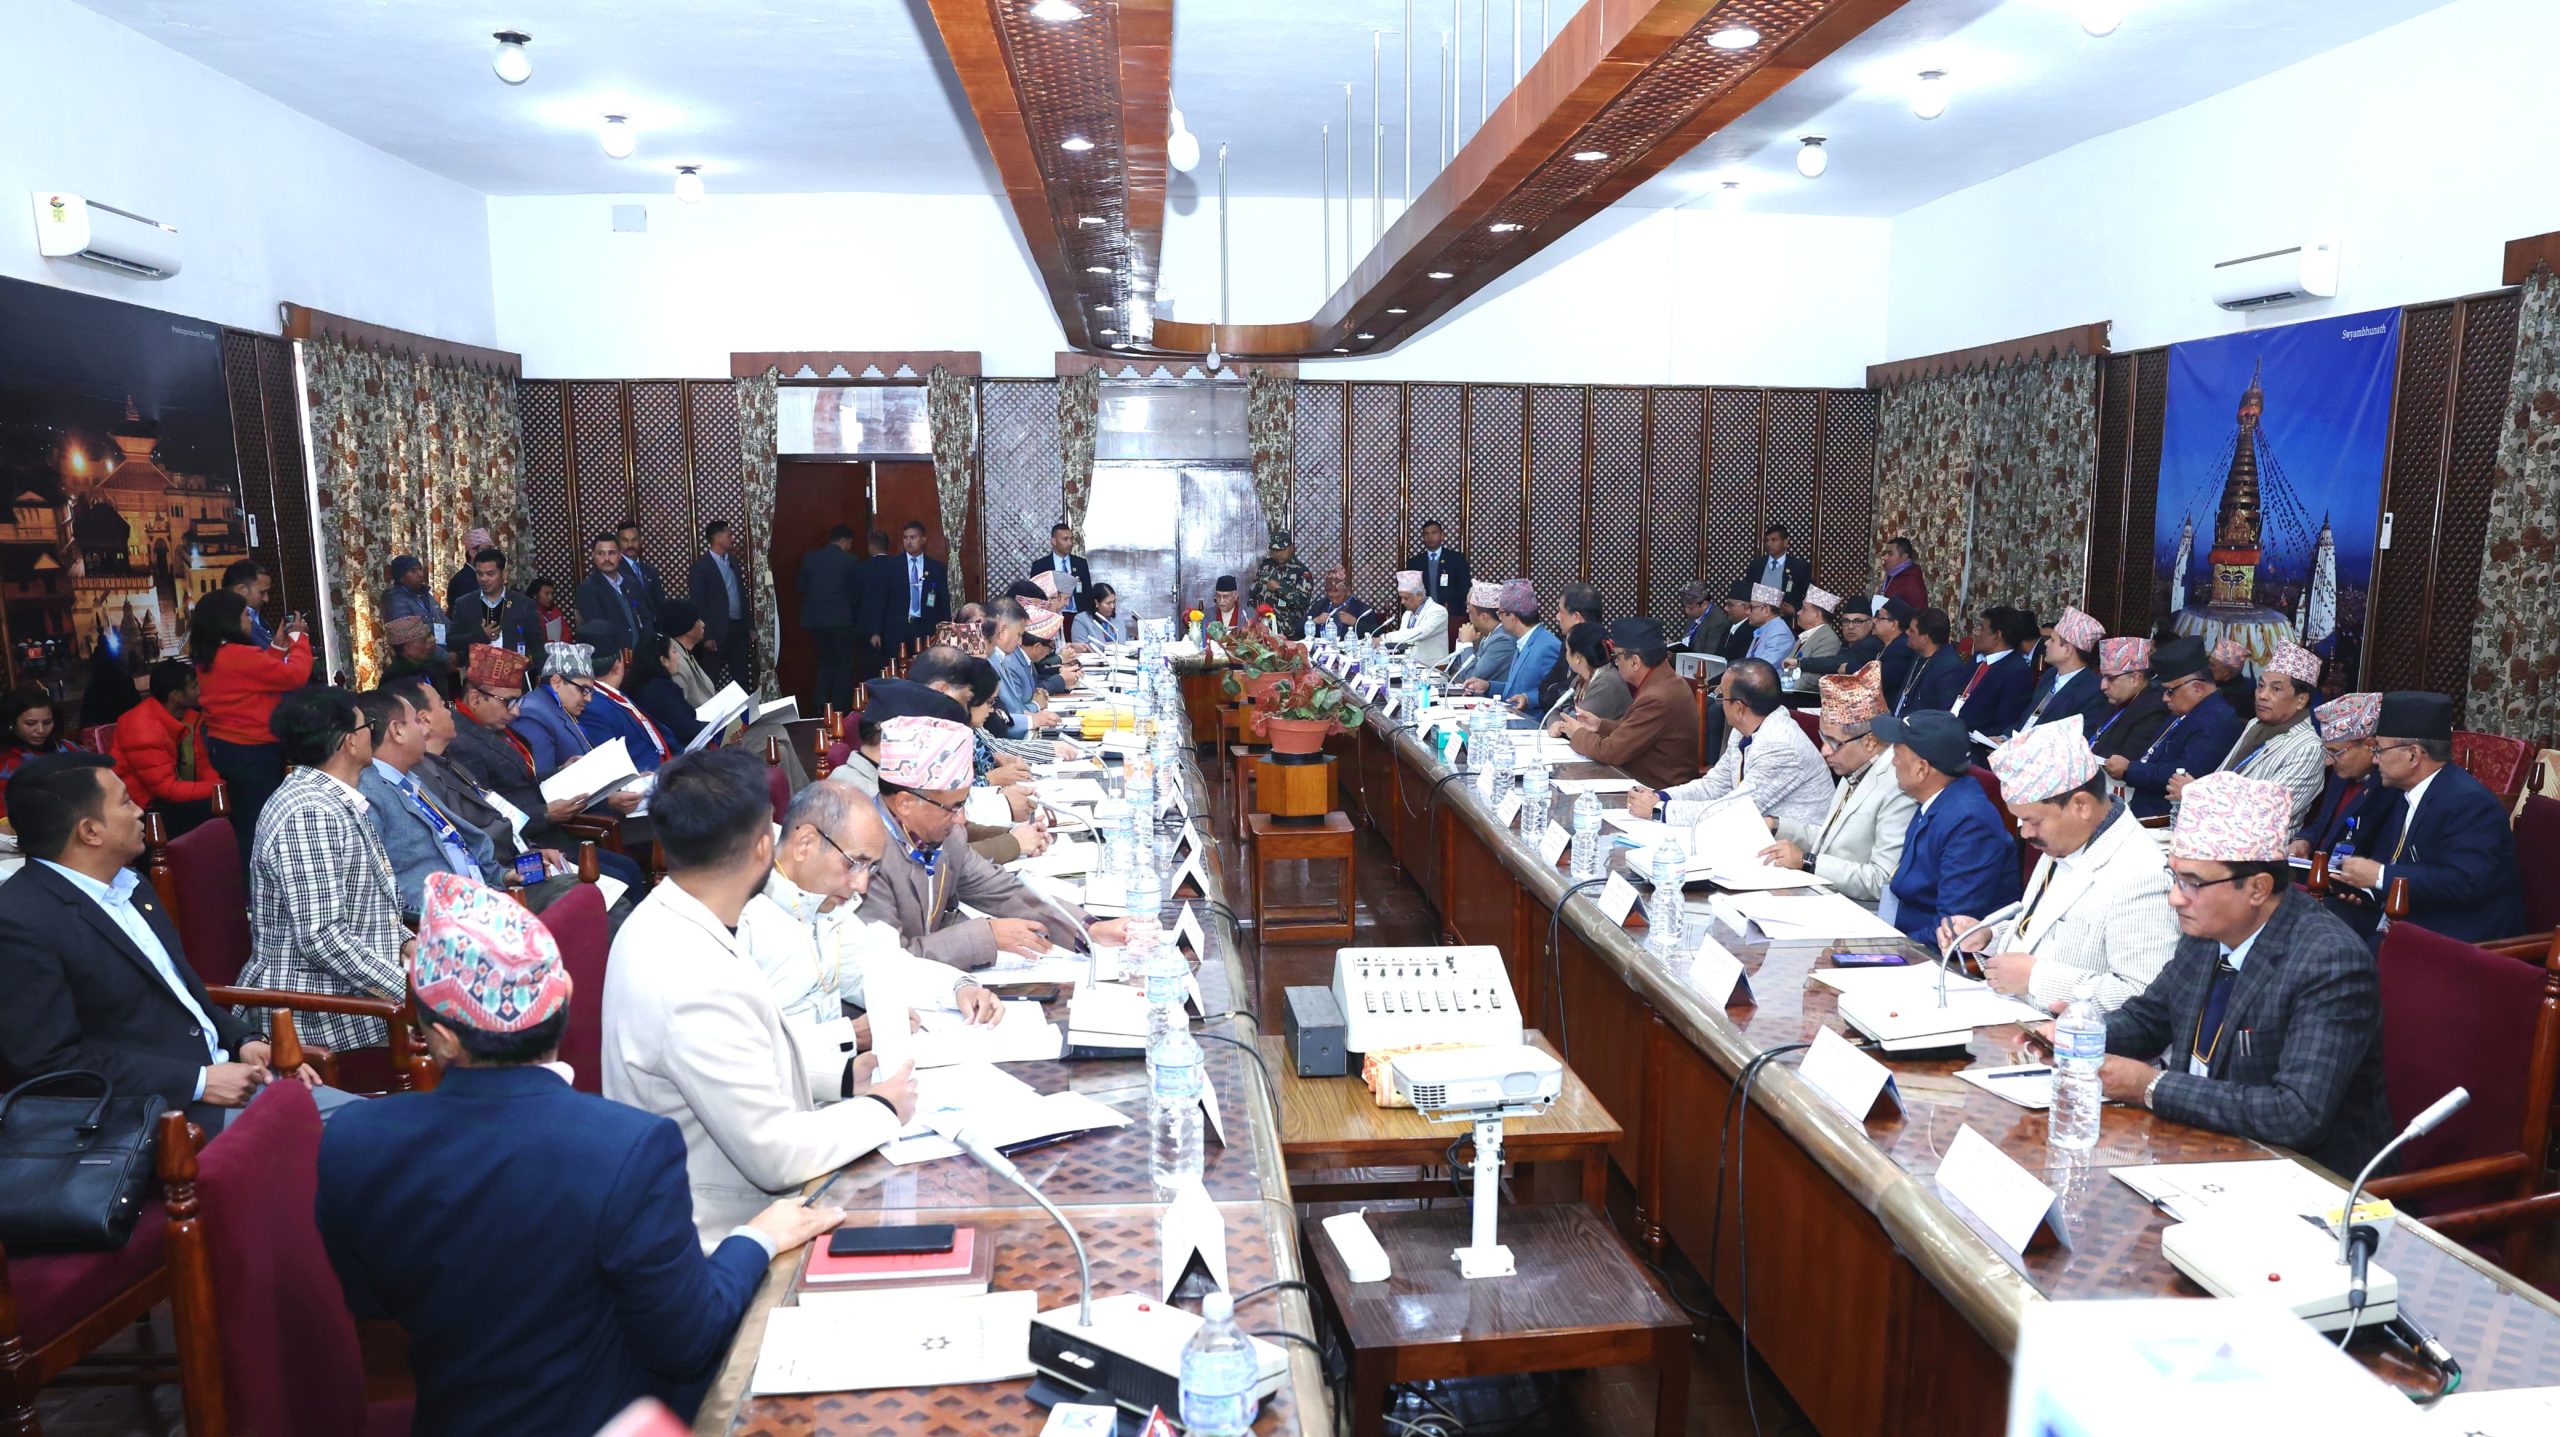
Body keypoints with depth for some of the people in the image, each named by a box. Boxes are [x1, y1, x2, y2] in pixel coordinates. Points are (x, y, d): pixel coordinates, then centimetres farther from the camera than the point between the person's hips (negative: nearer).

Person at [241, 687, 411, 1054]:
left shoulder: (336, 802, 11)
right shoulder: (309, 814, -20)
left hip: (355, 986, 9)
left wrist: (406, 942, 4)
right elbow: (321, 938, -24)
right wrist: (407, 987, -22)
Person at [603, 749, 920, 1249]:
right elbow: (776, 1156, -24)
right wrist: (882, 1109, -10)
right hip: (722, 1239, -8)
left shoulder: (663, 920, -1)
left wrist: (842, 1077, 5)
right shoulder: (697, 983, -30)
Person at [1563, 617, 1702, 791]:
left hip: (1659, 789, -9)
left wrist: (1578, 734, -3)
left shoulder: (1657, 699, -26)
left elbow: (1611, 751, -19)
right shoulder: (1666, 681, 5)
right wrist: (1601, 725, 9)